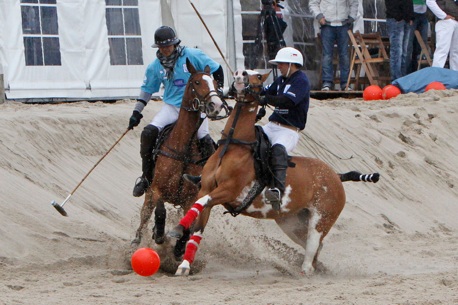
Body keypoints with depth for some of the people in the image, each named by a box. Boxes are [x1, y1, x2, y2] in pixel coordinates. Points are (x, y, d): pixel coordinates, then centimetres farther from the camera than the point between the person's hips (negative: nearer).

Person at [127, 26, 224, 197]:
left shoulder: (193, 56, -7)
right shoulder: (155, 66, 2)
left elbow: (217, 70, 2)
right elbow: (147, 90, 14)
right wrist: (137, 112, 9)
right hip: (171, 106, 2)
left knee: (204, 139, -15)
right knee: (148, 133, -17)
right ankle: (146, 177, -5)